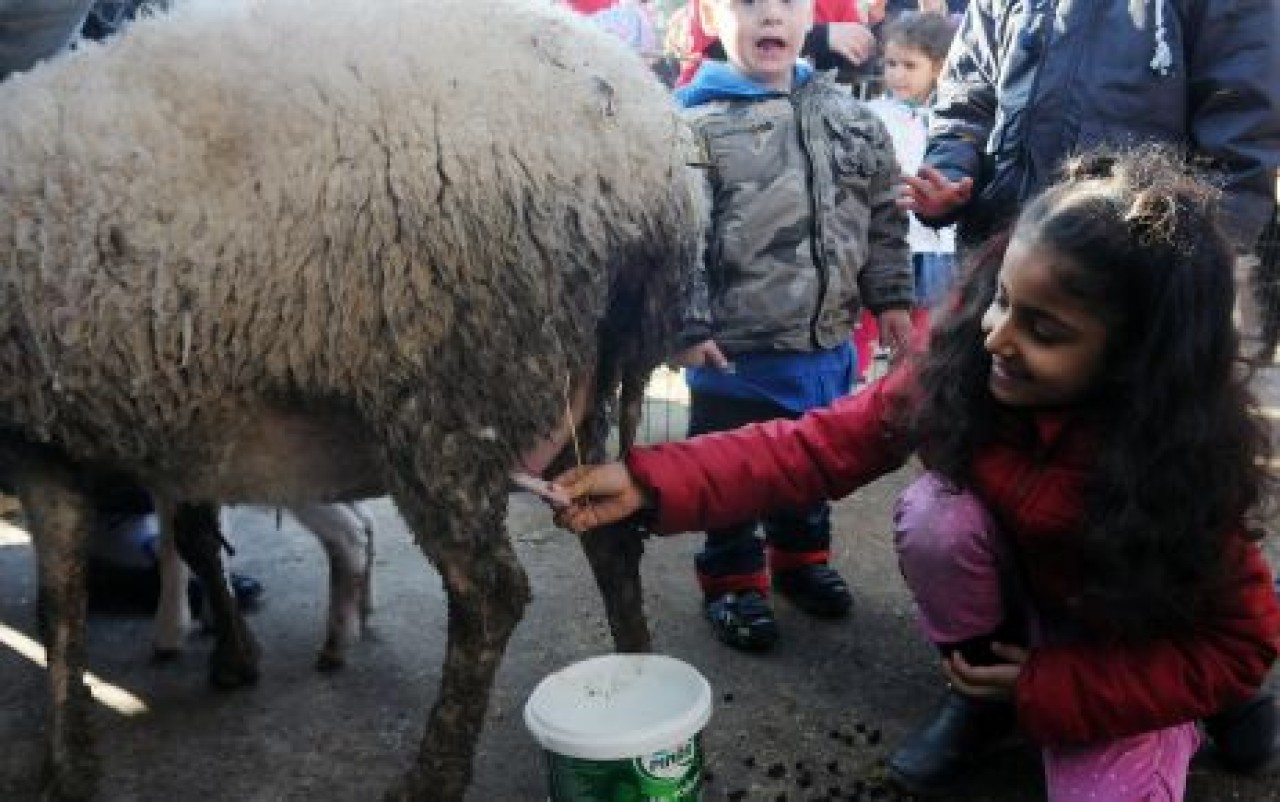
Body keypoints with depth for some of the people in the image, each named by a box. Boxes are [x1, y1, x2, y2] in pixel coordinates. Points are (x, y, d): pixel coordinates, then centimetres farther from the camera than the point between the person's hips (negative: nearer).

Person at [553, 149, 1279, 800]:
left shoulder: (1191, 452, -31)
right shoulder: (967, 363, -25)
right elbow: (824, 442, -25)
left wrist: (1045, 686, -23)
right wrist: (648, 482, -36)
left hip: (1136, 648, -2)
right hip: (1018, 592, 2)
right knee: (935, 515, -29)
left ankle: (1169, 732, 9)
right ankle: (982, 694, -2)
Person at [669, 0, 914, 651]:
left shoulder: (847, 115, 5)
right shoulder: (695, 124, -13)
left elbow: (883, 215, 12)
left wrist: (891, 297, 10)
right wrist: (688, 328, -18)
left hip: (826, 344, 6)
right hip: (735, 350, -5)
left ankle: (801, 557, 45)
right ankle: (733, 579, 32)